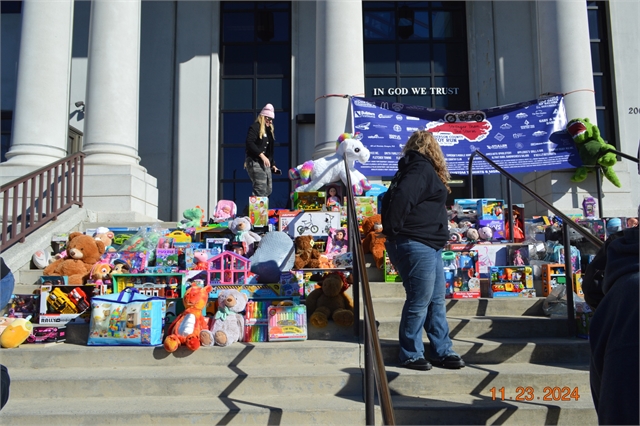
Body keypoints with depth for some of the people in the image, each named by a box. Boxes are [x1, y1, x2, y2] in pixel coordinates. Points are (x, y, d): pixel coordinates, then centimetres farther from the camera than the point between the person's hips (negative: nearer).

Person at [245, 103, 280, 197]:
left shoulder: (269, 130, 22)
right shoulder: (255, 127, -4)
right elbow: (249, 143, -19)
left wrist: (273, 164, 17)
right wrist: (262, 155, -25)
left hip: (265, 163, 9)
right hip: (255, 162, -9)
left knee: (268, 190, 7)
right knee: (260, 190, -17)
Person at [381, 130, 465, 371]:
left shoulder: (417, 169, 20)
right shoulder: (422, 169, -11)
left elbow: (393, 198, 20)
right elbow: (401, 198, -25)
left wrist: (392, 231, 13)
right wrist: (393, 231, -14)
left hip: (428, 246, 10)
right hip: (416, 245, -10)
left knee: (436, 301, 13)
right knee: (419, 301, -3)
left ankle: (442, 351, 21)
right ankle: (410, 355, 8)